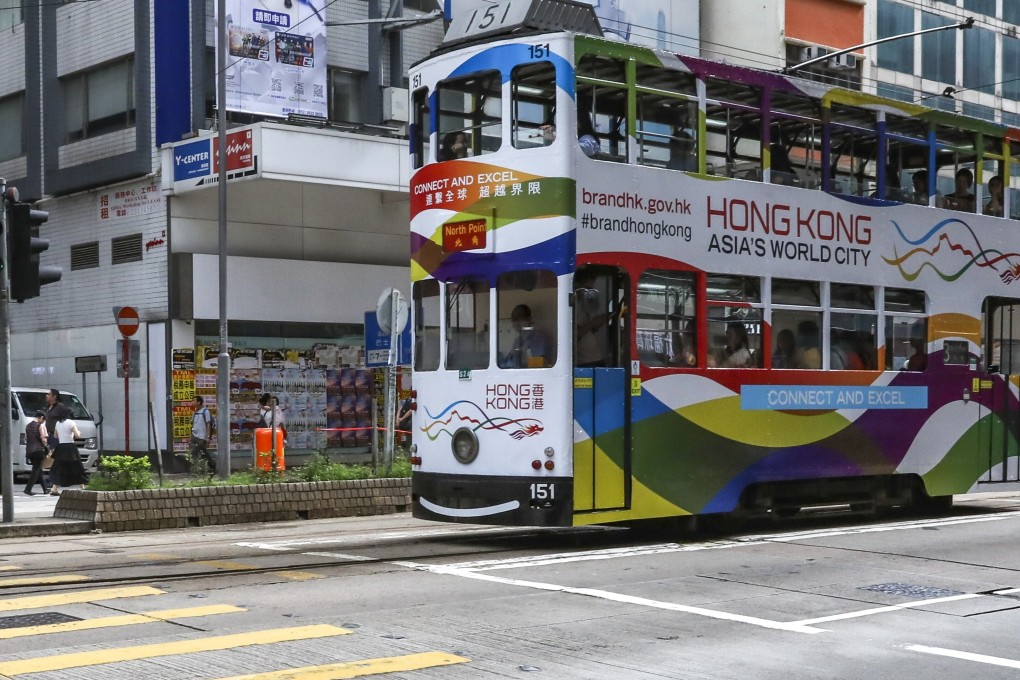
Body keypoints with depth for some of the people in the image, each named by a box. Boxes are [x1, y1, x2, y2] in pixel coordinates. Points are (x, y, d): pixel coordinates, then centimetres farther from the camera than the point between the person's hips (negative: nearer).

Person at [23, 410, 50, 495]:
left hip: (29, 450, 7)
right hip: (38, 450, -7)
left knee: (39, 470, 14)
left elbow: (26, 439, 15)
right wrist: (45, 447, 4)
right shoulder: (41, 425, -7)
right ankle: (28, 489, -11)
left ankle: (45, 489, 19)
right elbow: (43, 439, -12)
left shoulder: (28, 426, 14)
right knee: (36, 470, -3)